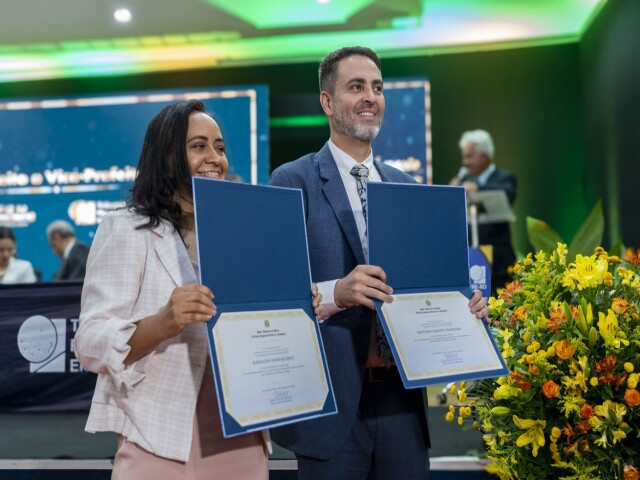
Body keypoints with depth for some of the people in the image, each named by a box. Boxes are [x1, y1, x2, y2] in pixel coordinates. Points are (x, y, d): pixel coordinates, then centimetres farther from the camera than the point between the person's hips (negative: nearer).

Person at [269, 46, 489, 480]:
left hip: (401, 394, 5)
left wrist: (463, 305, -2)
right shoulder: (293, 181, -5)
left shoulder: (405, 185, 12)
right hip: (330, 397, -4)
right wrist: (336, 292, -27)